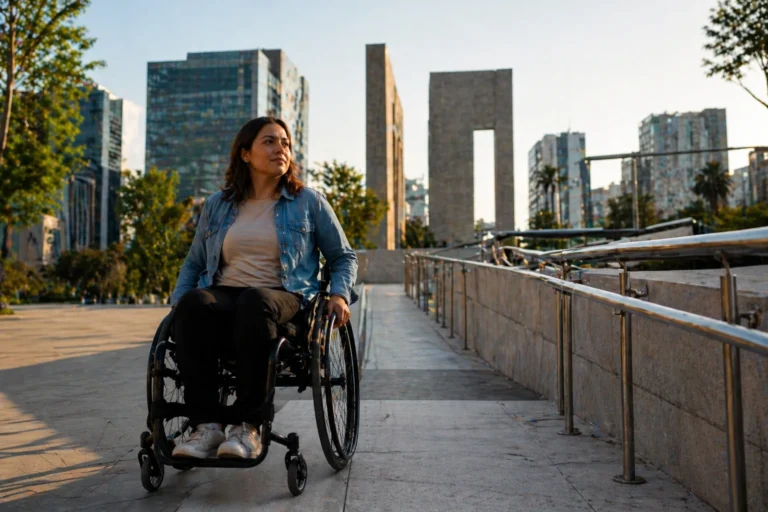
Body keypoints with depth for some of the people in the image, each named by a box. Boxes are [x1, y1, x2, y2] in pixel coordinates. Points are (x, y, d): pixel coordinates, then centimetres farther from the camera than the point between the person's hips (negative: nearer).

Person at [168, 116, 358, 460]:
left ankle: (248, 426, -34)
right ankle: (205, 426, -31)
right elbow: (193, 262, 24)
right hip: (224, 295, 3)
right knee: (193, 303, -33)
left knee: (254, 303, -39)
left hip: (283, 297, -2)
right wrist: (177, 301, 5)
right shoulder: (217, 206, 17)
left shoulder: (309, 202, 12)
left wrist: (340, 294, -3)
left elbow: (344, 257, 16)